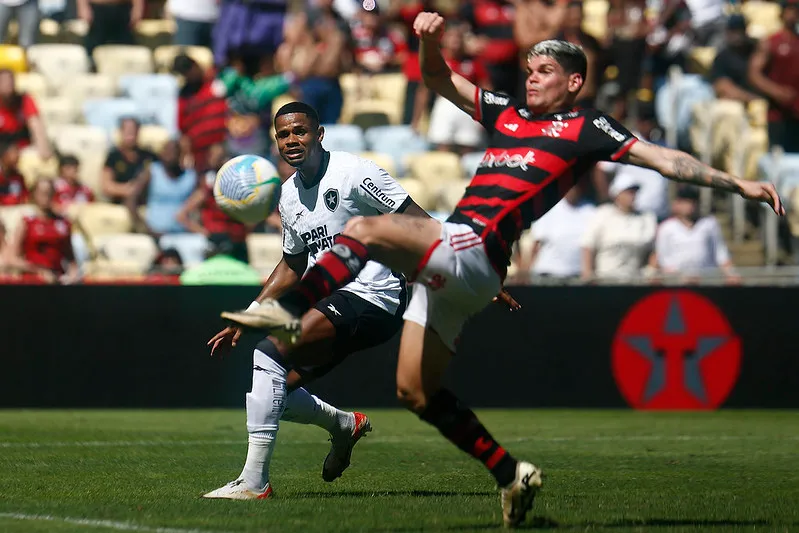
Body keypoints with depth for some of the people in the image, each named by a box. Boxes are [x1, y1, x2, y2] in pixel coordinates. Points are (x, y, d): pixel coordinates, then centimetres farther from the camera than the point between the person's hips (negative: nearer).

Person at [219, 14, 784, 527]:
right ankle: (512, 474, 13)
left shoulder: (584, 128, 6)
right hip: (447, 261, 8)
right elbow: (439, 79, 30)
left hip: (474, 249, -8)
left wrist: (737, 183, -3)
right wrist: (431, 40, 9)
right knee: (415, 391, 7)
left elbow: (663, 158, 4)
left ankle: (287, 313, -25)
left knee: (364, 229, -24)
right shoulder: (507, 113, 24)